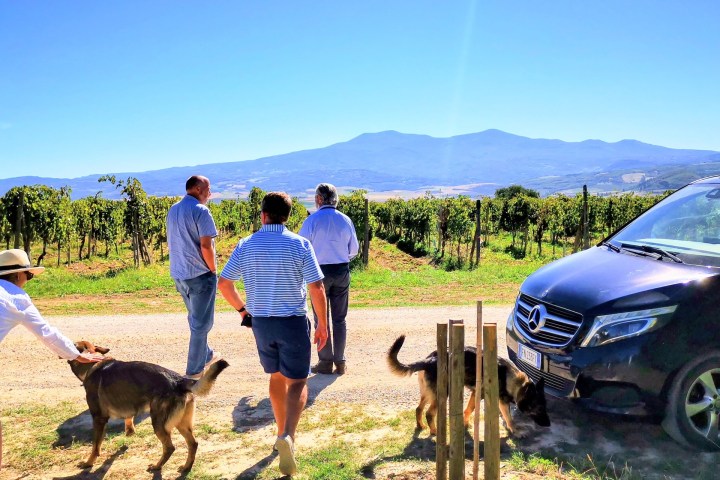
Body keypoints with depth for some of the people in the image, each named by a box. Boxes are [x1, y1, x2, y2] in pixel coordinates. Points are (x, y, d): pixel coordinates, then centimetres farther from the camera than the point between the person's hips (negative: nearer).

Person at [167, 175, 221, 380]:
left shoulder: (173, 210, 11)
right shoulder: (200, 211, -16)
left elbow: (170, 244, 17)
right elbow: (206, 246, -21)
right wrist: (213, 270, -9)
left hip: (179, 273, 8)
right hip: (199, 274, -8)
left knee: (195, 318, 23)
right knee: (201, 323, 3)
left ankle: (205, 355, 39)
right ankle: (194, 371, 10)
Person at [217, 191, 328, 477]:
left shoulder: (246, 245, 0)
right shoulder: (300, 244, -9)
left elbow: (223, 283, 2)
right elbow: (317, 288, -11)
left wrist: (241, 308, 18)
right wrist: (323, 325, -1)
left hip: (261, 323, 3)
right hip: (293, 322, -3)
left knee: (276, 376, 22)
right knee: (297, 382, 4)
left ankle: (283, 434, 32)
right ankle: (287, 436, -17)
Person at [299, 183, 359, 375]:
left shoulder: (312, 220, -9)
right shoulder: (345, 220, 2)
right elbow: (354, 250, 8)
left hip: (319, 272, -3)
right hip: (342, 271, 3)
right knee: (339, 319, 10)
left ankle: (325, 362, 10)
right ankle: (340, 362, 13)